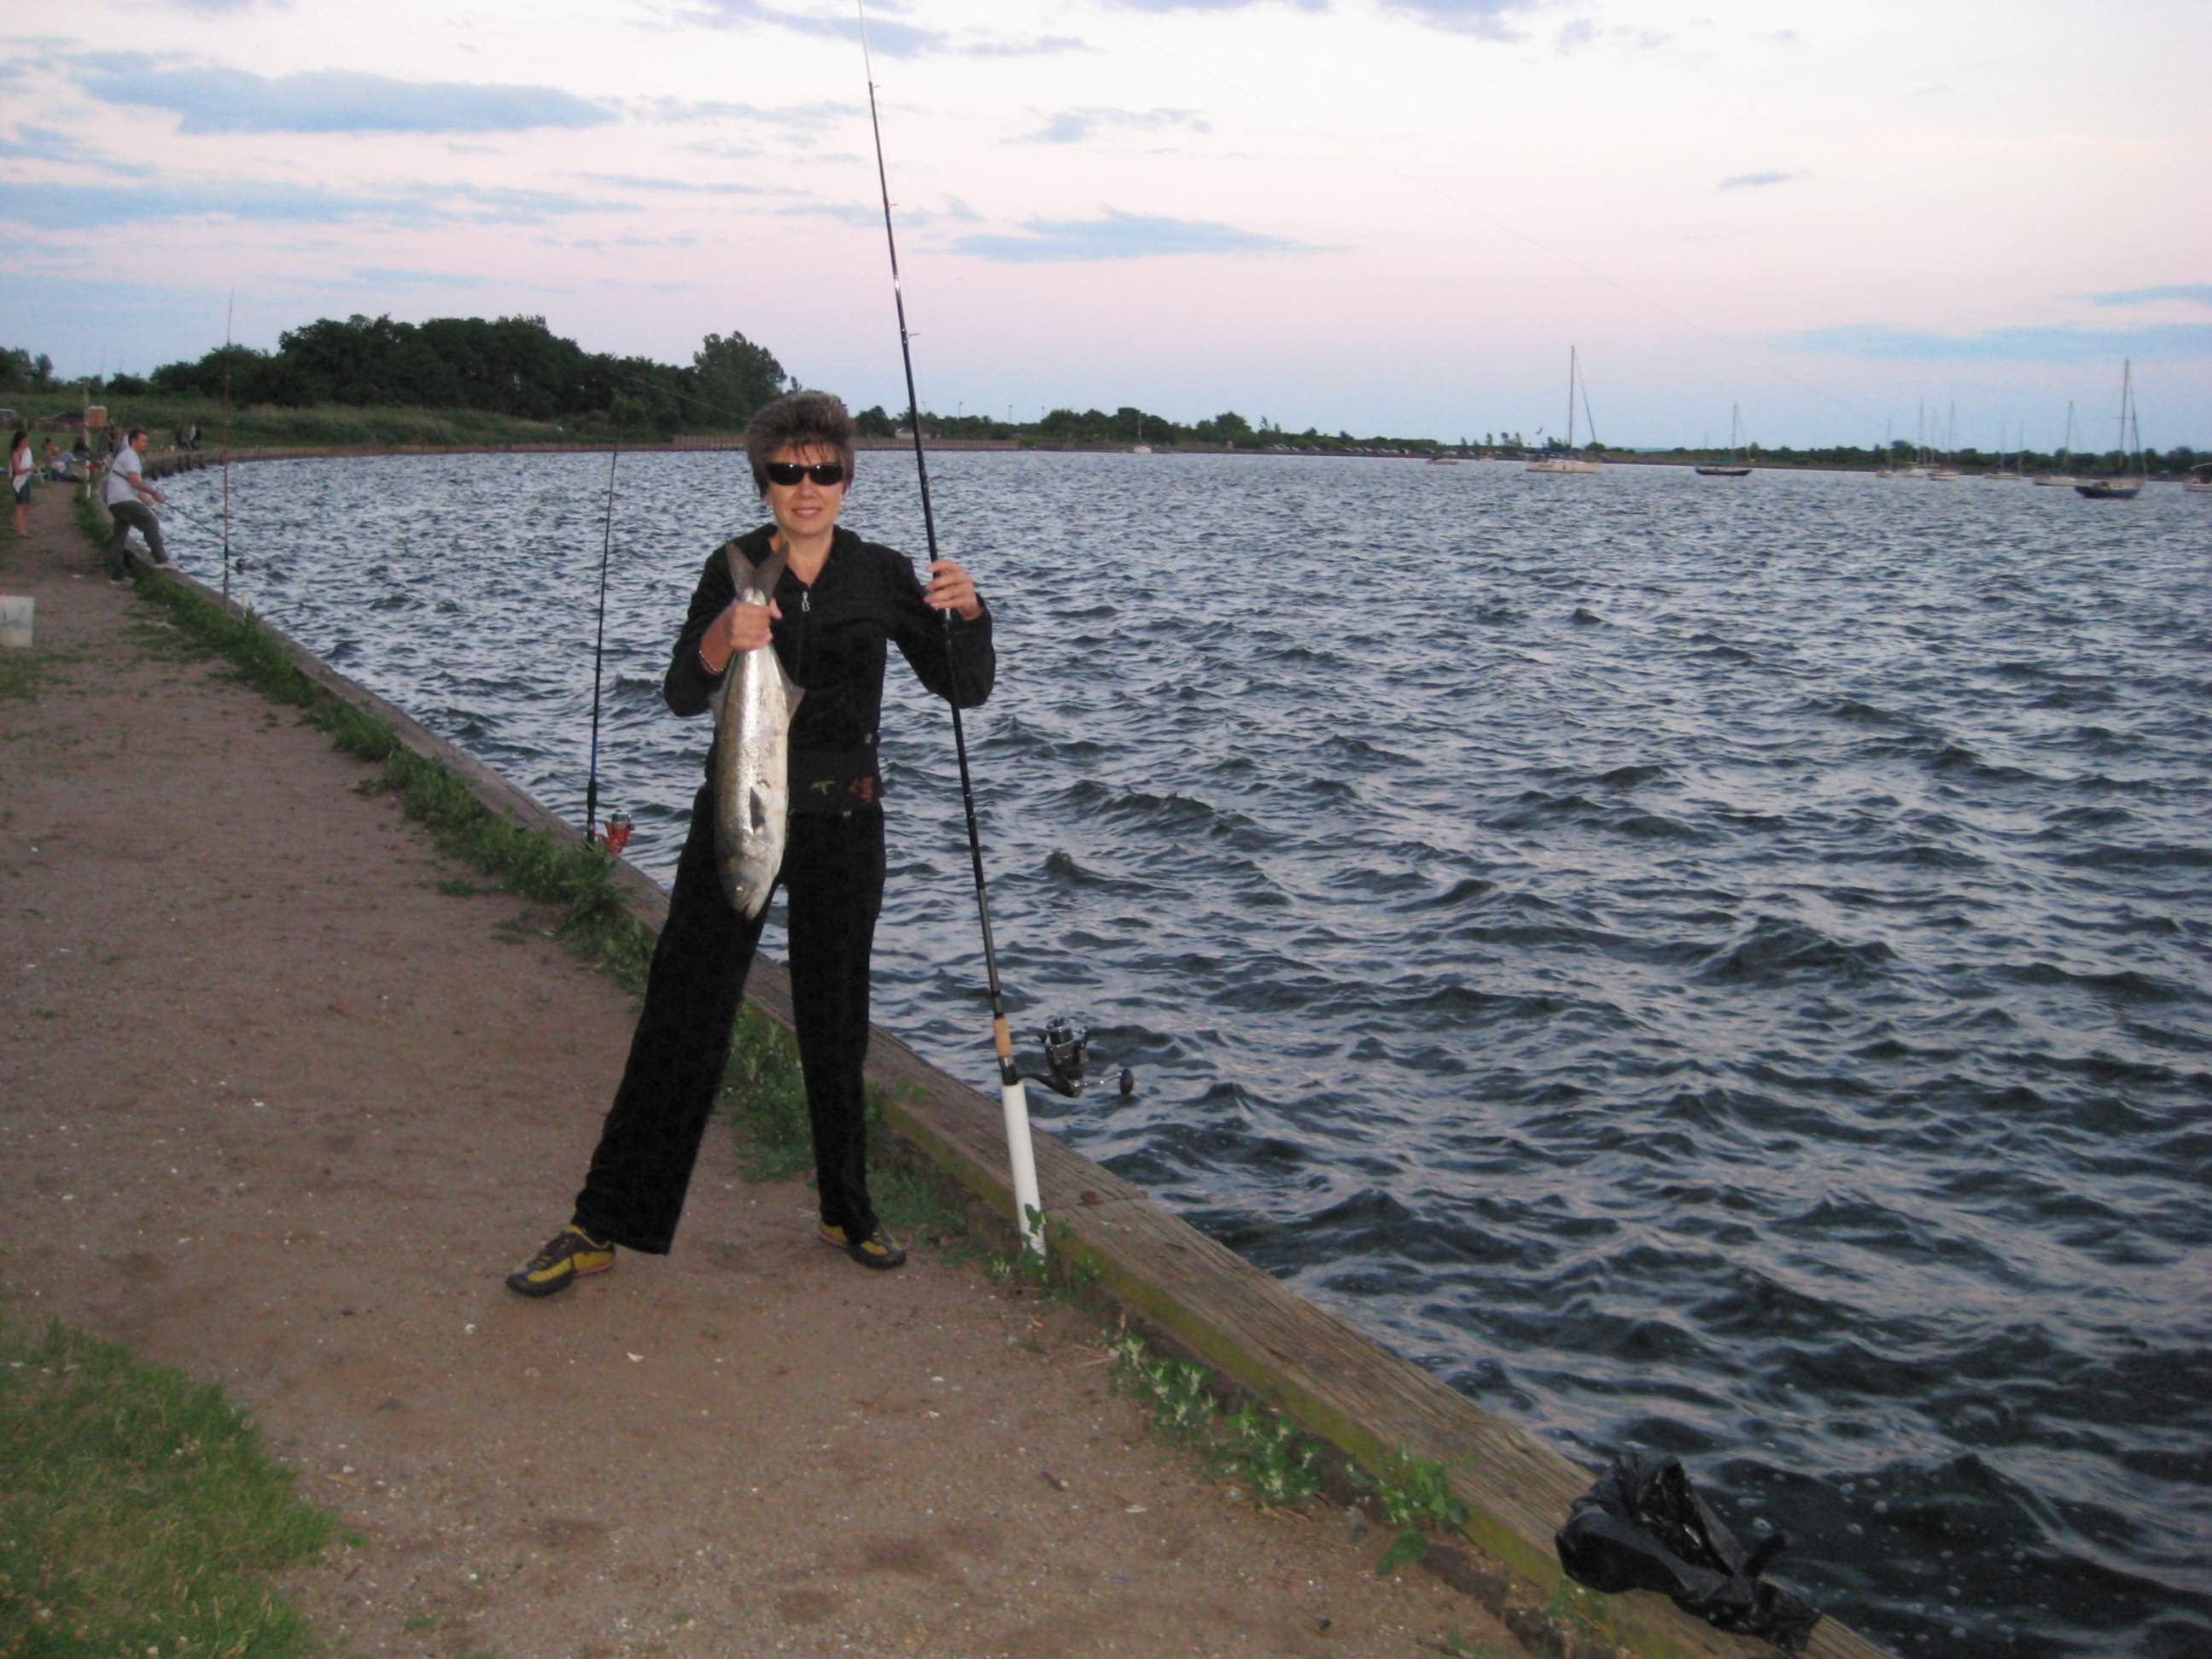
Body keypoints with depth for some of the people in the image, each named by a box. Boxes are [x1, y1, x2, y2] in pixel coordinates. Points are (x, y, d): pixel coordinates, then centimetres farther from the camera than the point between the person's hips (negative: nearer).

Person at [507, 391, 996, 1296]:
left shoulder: (881, 575, 0)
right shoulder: (734, 568, -1)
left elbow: (967, 688, -2)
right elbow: (681, 696, -10)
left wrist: (968, 614, -22)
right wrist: (723, 638, -30)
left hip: (841, 820, 1)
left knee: (834, 1020, 9)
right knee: (682, 1012, -2)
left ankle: (848, 1212, 26)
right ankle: (601, 1227, 5)